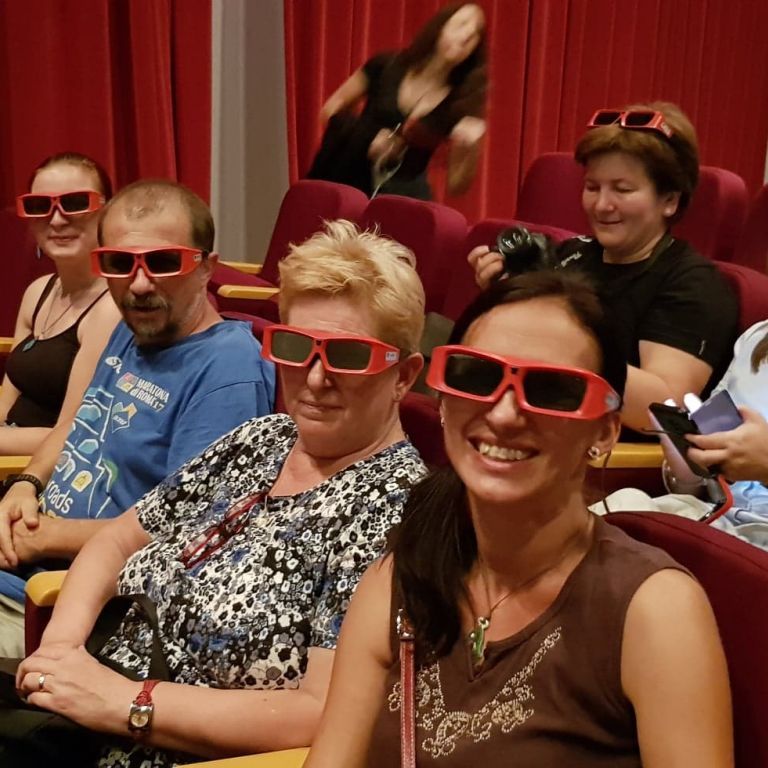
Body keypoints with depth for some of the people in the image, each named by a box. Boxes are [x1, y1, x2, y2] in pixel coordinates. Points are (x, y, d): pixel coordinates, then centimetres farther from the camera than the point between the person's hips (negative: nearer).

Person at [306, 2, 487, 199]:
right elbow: (331, 108, 5)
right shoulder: (386, 67, -3)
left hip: (402, 194, 0)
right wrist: (368, 137, -13)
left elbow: (456, 186, -1)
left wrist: (471, 149, -21)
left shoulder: (460, 102, -4)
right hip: (347, 181, 0)